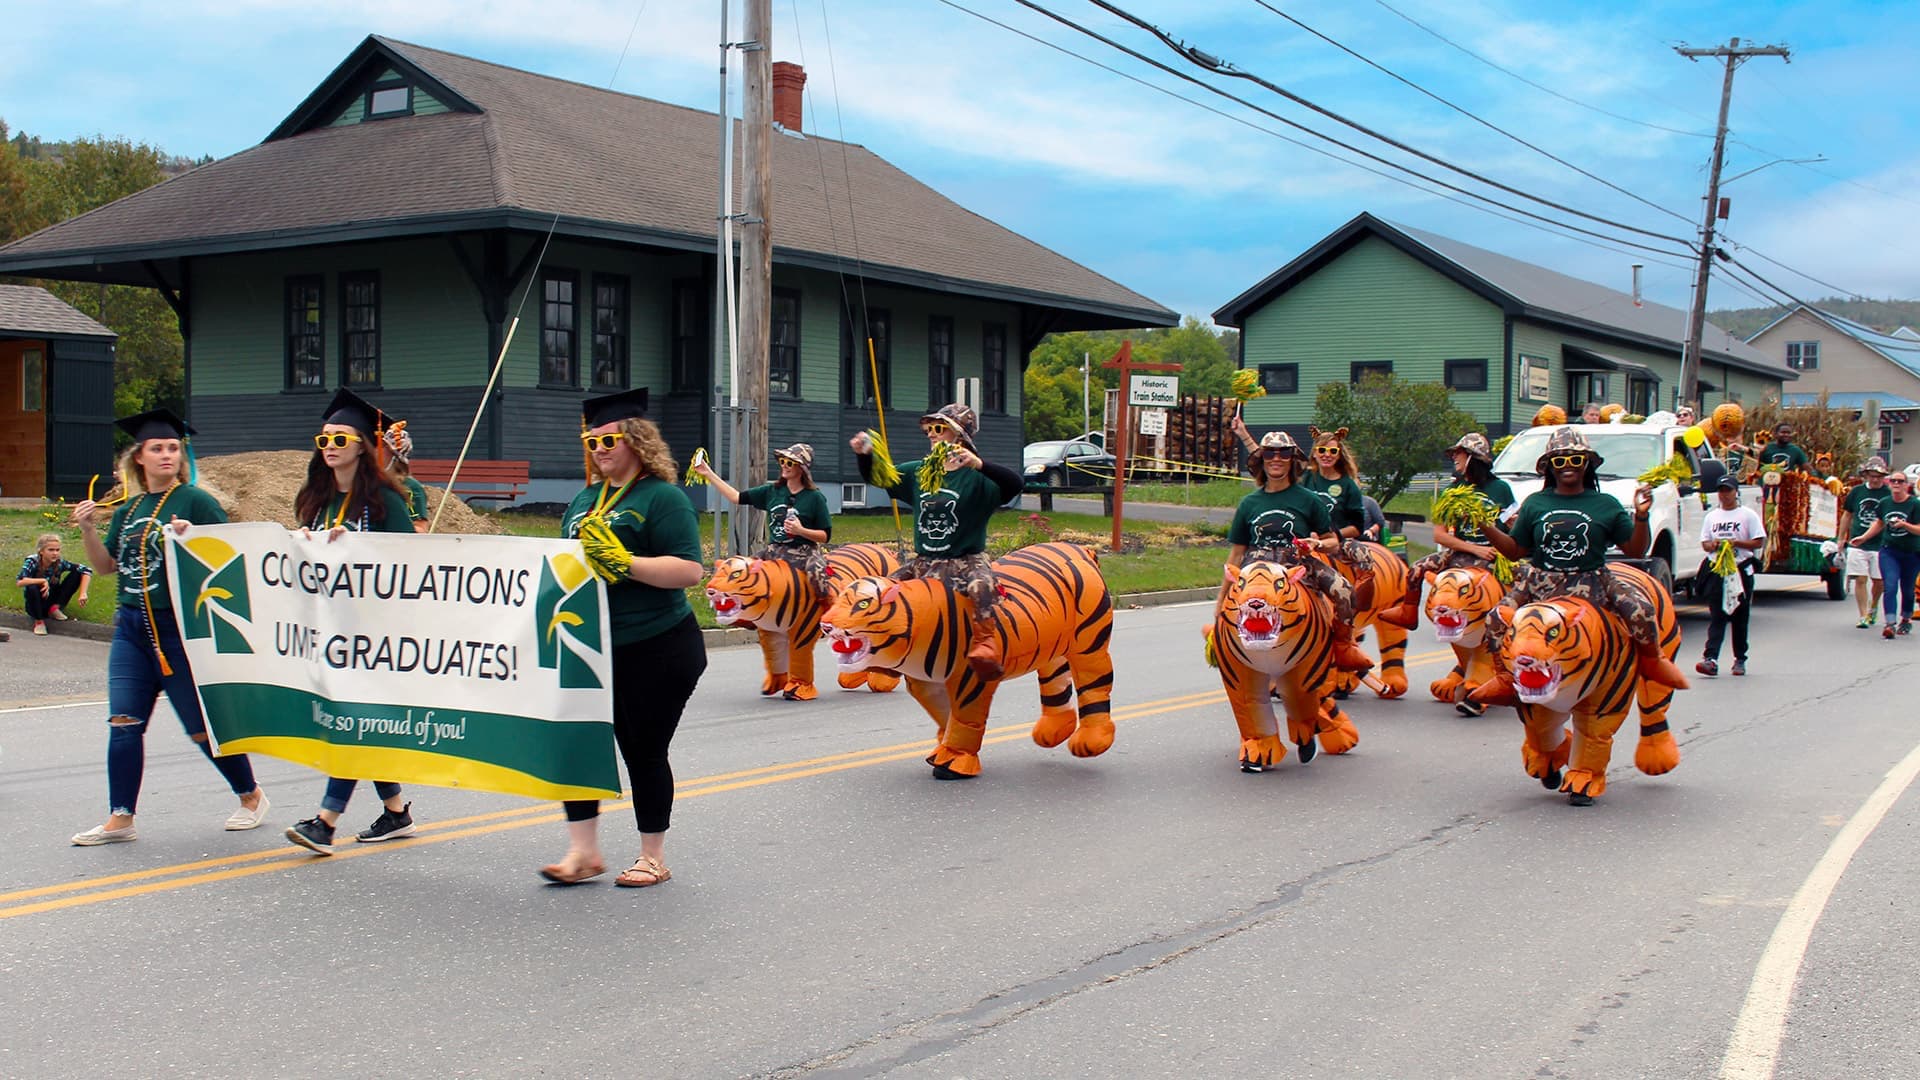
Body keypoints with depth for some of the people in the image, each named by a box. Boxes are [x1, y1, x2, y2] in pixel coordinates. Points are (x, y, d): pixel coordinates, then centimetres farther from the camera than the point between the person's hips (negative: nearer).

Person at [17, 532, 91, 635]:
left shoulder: (59, 563, -15)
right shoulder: (32, 562, -21)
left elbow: (87, 570, -16)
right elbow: (19, 582, -37)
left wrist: (83, 594, -25)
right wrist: (43, 581, -35)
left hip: (53, 602, 2)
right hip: (36, 605, -2)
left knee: (76, 574, -14)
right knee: (31, 588, -37)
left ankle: (55, 608, -11)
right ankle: (39, 621, -14)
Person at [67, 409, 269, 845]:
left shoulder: (195, 501, -5)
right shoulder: (127, 507, 12)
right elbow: (105, 566, 16)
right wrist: (88, 529, 1)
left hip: (181, 628, -5)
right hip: (132, 628, 5)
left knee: (203, 726, 1)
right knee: (123, 723, -1)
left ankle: (252, 797, 20)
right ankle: (120, 818, 6)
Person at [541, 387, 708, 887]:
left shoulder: (662, 497, -10)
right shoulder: (584, 499, 14)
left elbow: (689, 570, -20)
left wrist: (625, 563, -26)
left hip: (656, 652, -7)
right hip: (591, 649, 7)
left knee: (643, 750, 3)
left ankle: (653, 858, 18)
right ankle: (583, 851, 14)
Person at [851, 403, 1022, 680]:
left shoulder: (975, 475, -11)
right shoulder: (917, 472, 8)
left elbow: (1013, 485, -28)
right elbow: (875, 477, 16)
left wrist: (980, 465, -44)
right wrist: (864, 454, -6)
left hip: (966, 561, -6)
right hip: (924, 562, 7)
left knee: (981, 586, -37)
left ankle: (984, 643, -39)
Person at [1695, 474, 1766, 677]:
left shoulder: (1748, 515, 0)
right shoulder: (1711, 516, 14)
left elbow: (1759, 542, -4)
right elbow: (1704, 544, 14)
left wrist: (1735, 542, -17)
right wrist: (1713, 545, -8)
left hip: (1741, 570, -3)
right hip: (1718, 571, 3)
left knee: (1740, 618, 5)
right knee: (1717, 617, -5)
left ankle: (1740, 659, 14)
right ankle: (1711, 659, -16)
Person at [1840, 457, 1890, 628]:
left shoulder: (1888, 494, -1)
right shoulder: (1856, 491, 5)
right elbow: (1847, 515, 15)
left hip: (1880, 546, -1)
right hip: (1857, 544, 1)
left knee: (1879, 582, 5)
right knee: (1860, 580, -4)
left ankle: (1873, 607, 33)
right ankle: (1863, 616, 1)